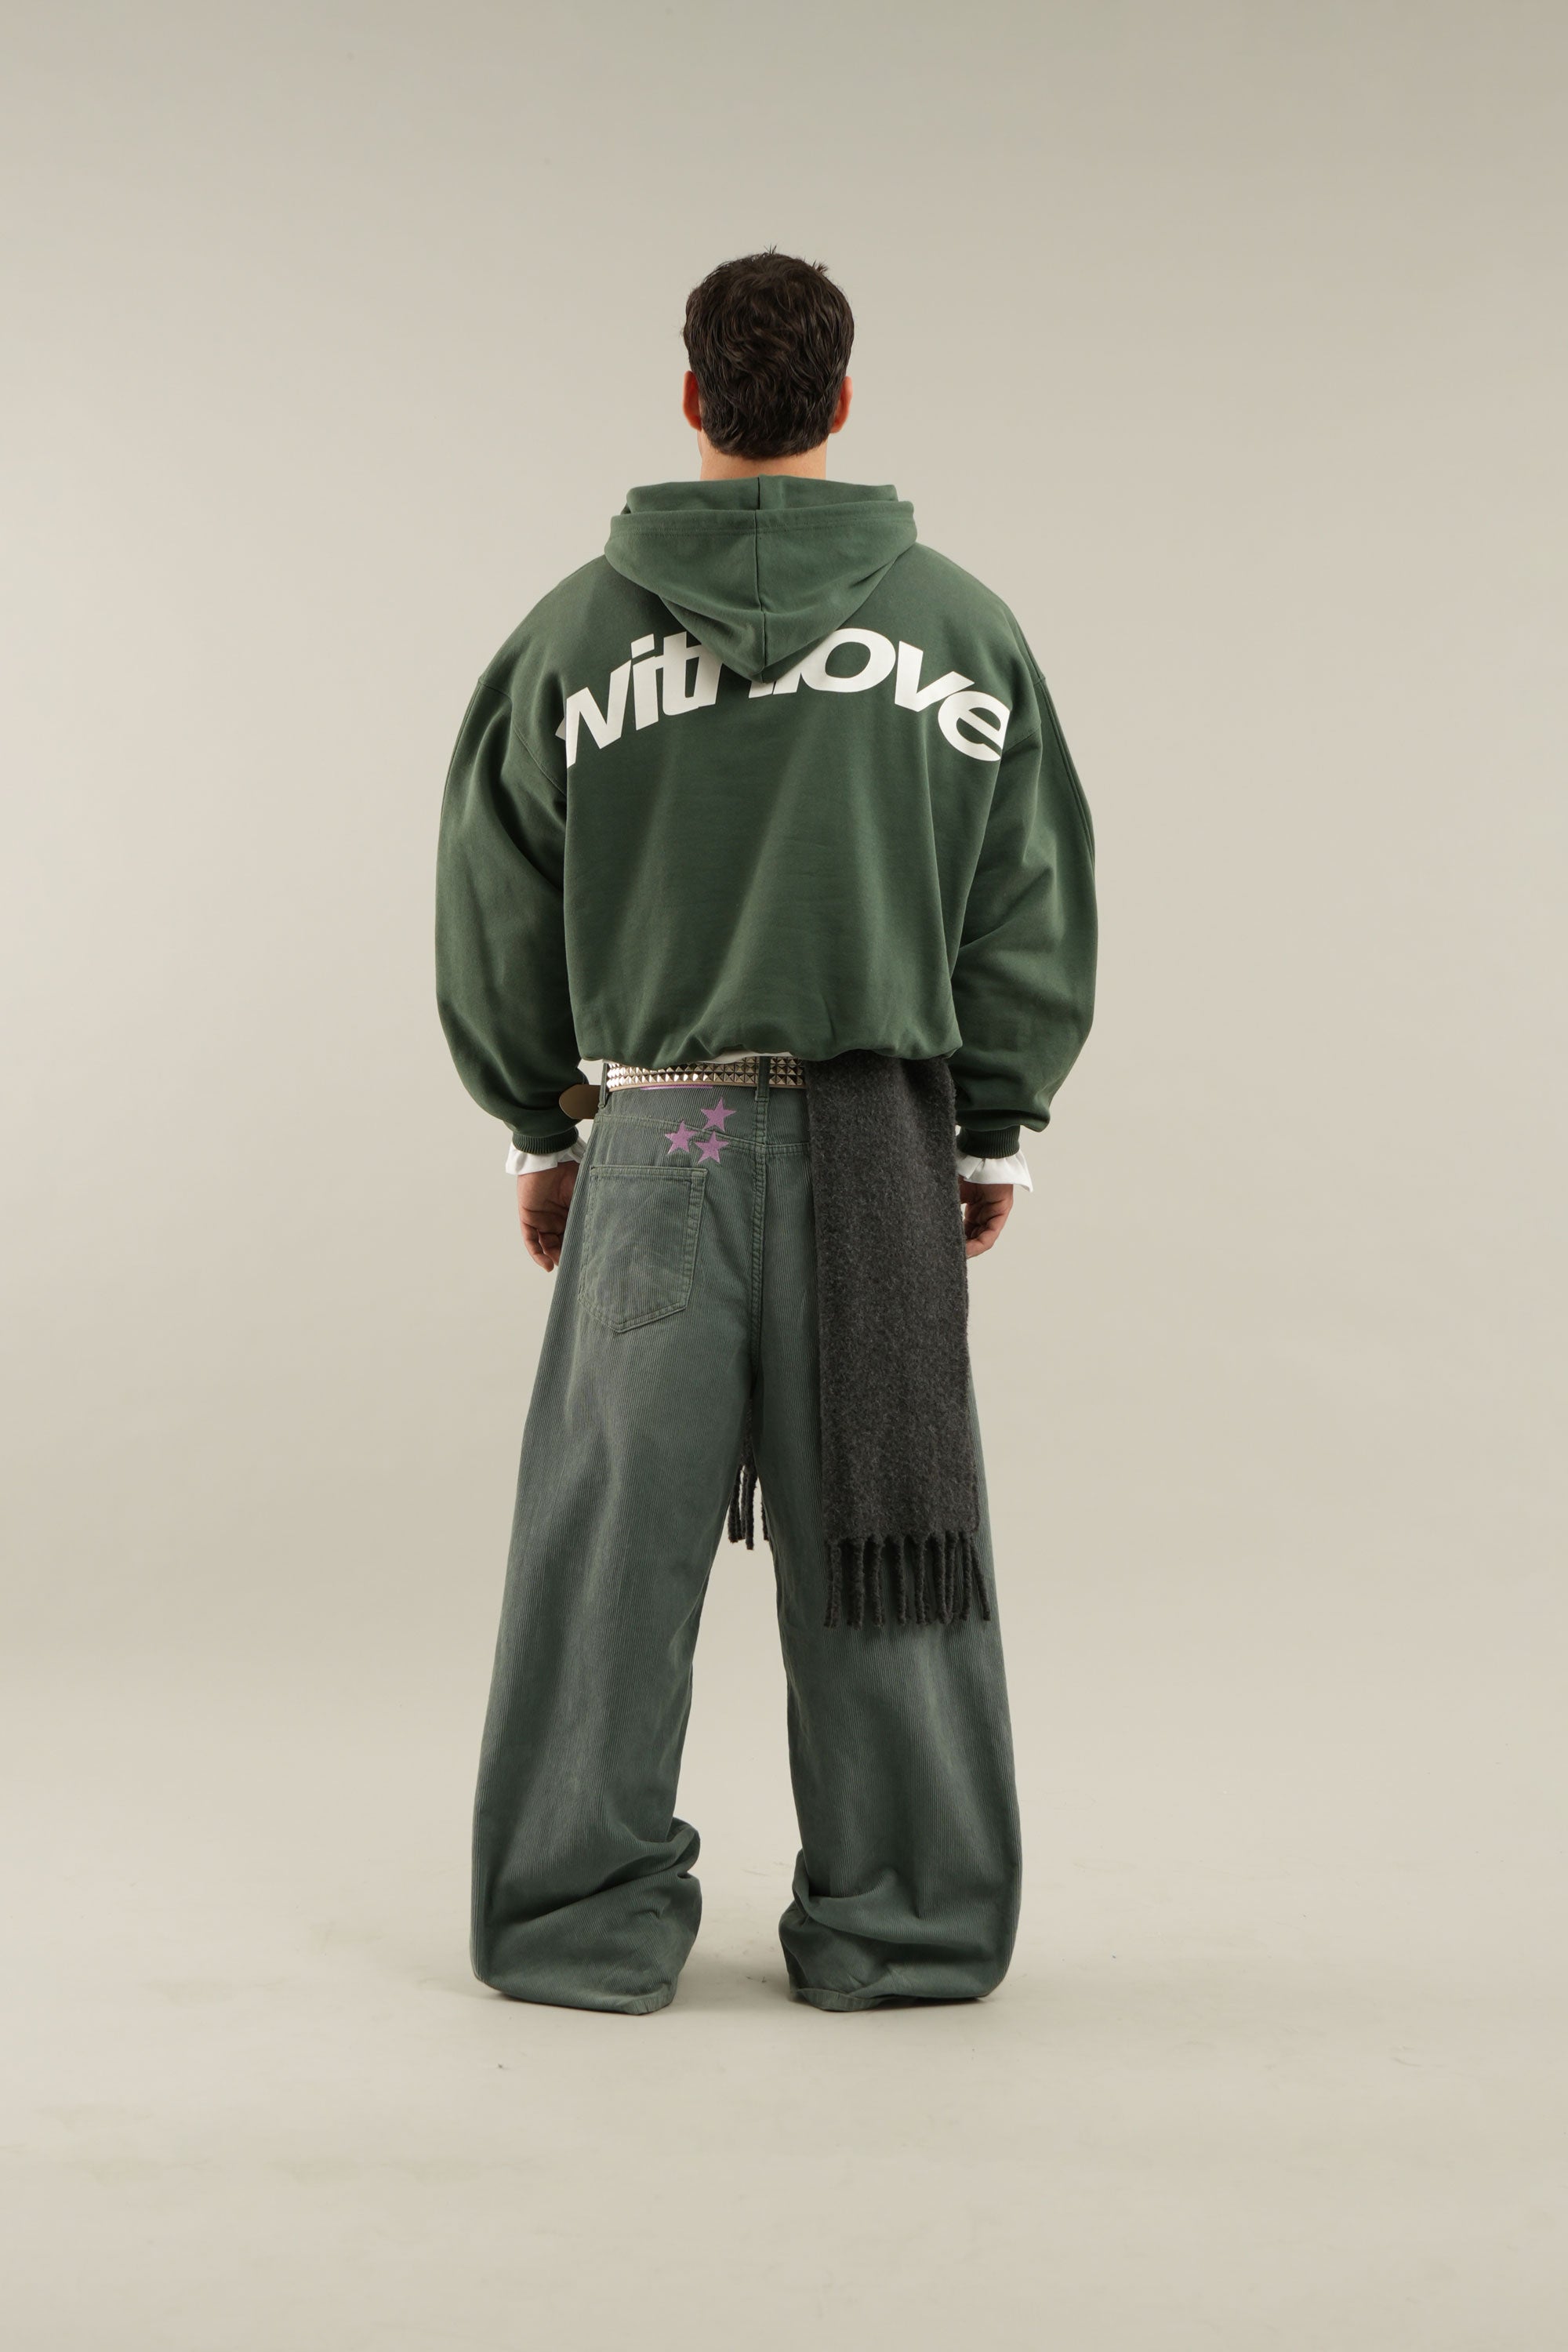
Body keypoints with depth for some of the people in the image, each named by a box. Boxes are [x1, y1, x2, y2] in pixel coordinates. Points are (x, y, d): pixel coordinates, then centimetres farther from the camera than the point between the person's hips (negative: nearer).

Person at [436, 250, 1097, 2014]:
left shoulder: (579, 627, 1)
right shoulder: (961, 625, 3)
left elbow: (494, 898, 6)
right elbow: (1038, 903, 5)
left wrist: (537, 1124, 16)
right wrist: (996, 1127, 13)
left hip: (654, 1139, 0)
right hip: (888, 1141, 1)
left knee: (613, 1529, 6)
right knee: (881, 1529, 7)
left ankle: (584, 1918, 15)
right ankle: (903, 1920, 16)